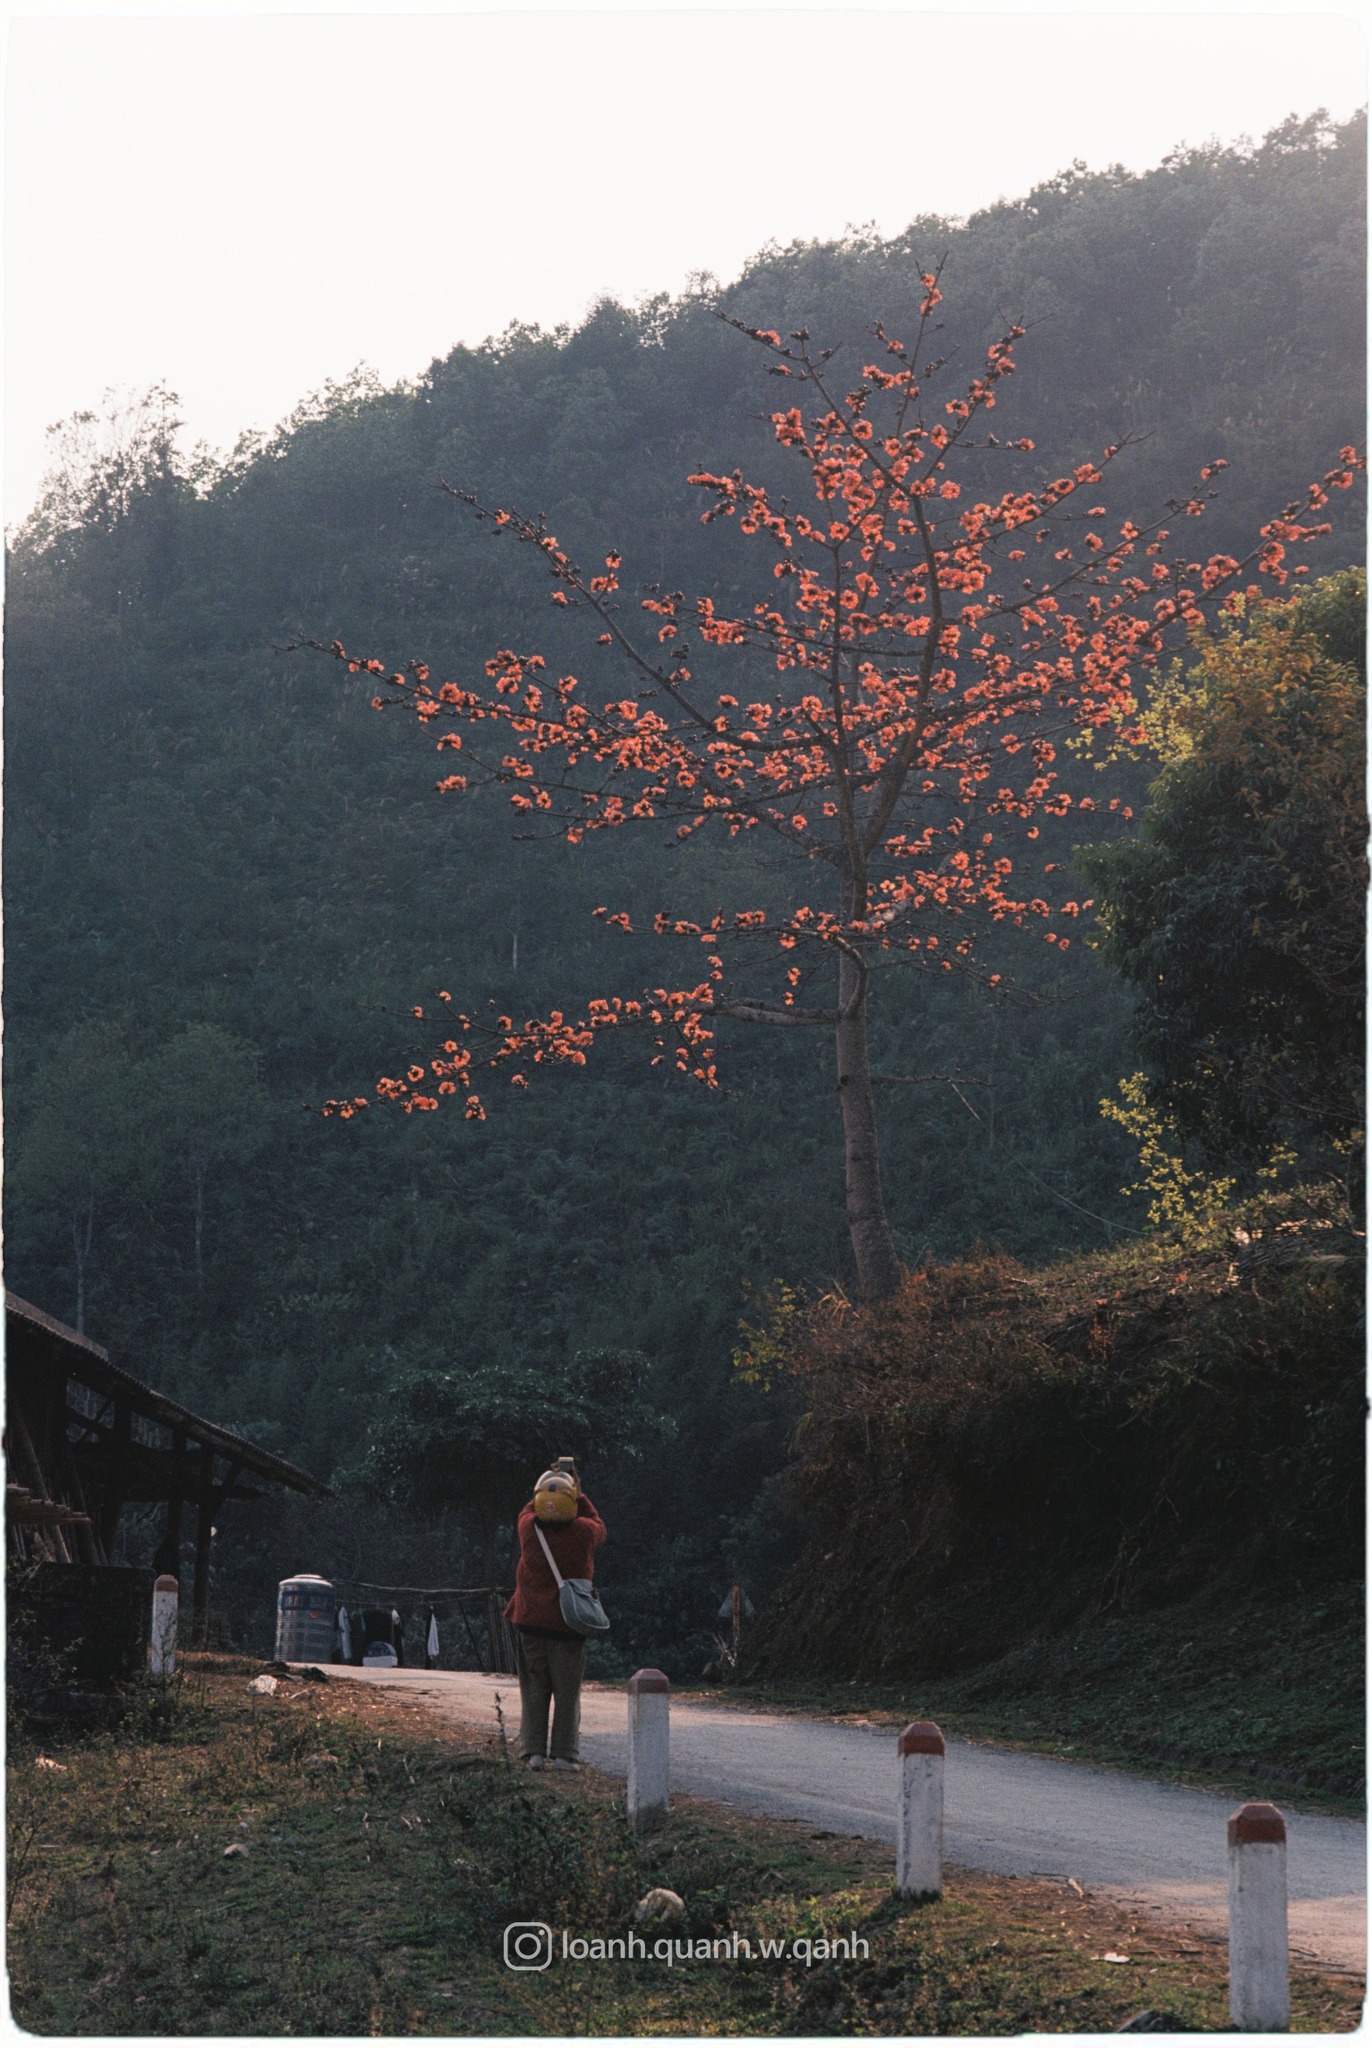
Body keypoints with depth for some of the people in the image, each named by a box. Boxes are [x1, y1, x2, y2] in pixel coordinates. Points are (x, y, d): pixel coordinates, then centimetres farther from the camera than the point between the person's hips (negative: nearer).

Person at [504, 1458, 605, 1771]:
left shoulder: (529, 1529, -9)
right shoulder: (583, 1532, -11)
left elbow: (528, 1511, 17)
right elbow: (599, 1526, 14)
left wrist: (549, 1482, 18)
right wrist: (578, 1493, 17)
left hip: (530, 1621, 1)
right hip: (569, 1624, -1)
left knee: (534, 1691, 8)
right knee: (567, 1693, 5)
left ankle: (533, 1751, 4)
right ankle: (563, 1754, 2)